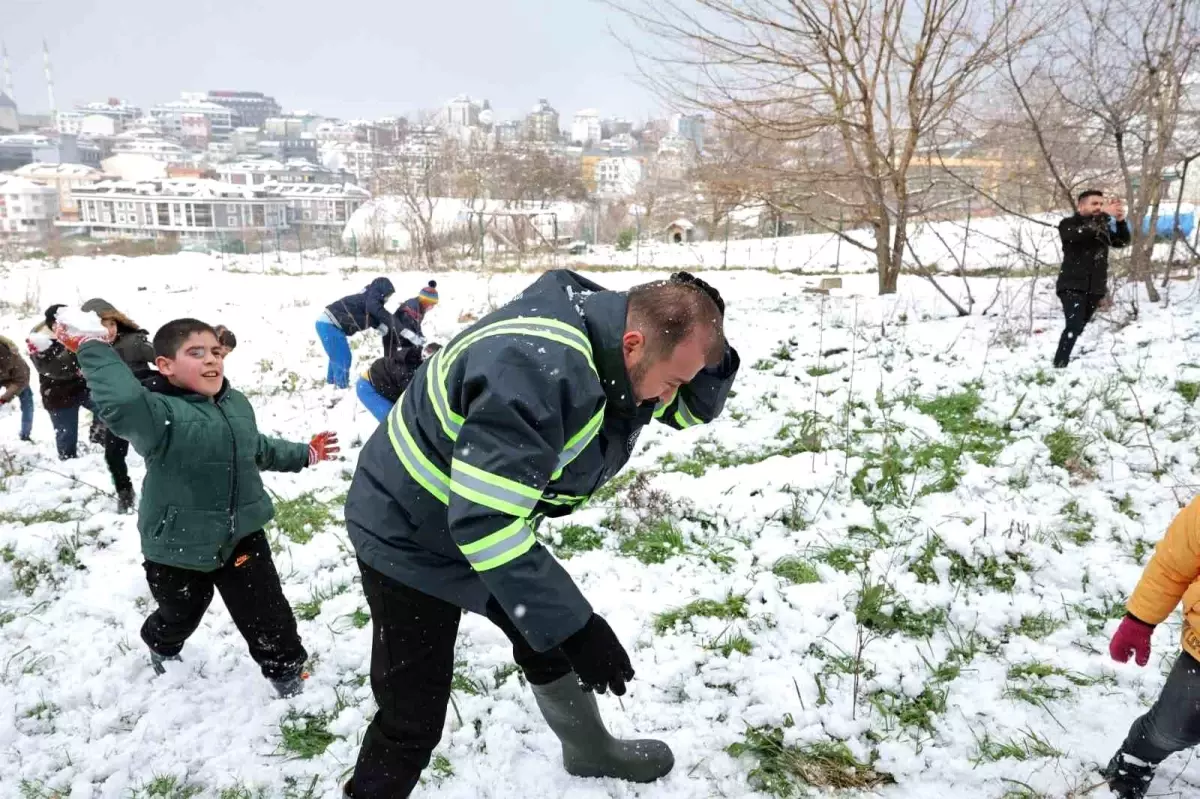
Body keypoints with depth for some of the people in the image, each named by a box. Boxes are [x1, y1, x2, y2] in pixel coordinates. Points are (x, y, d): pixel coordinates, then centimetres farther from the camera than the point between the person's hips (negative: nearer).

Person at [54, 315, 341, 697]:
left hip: (242, 533, 4)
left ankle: (287, 669, 30)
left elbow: (257, 448, 20)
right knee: (181, 613, 24)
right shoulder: (160, 413, -24)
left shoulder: (236, 404, 2)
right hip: (179, 544, -4)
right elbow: (121, 402, -48)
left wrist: (303, 454, 27)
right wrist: (93, 348, -41)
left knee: (267, 611, 6)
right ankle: (162, 645, 59)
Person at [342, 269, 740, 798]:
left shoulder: (610, 330, -10)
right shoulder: (533, 370, -39)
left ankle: (589, 750, 49)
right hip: (409, 536, -8)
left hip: (494, 525, 9)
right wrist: (573, 624, -34)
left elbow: (695, 407, 3)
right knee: (414, 721, -1)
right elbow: (484, 521, -39)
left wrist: (705, 343, -19)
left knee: (550, 639, 22)